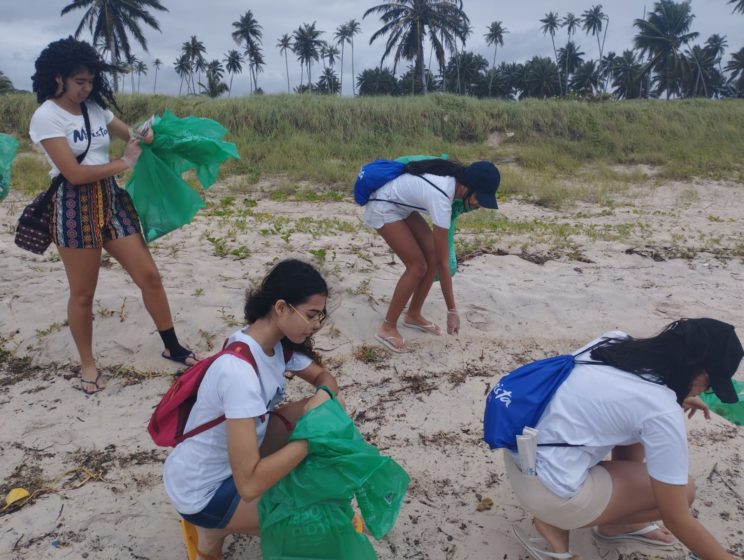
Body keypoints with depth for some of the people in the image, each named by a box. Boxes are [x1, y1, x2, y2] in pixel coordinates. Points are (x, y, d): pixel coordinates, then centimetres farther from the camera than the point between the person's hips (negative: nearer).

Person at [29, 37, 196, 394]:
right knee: (83, 294, 5)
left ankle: (172, 347, 17)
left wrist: (145, 135, -2)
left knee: (149, 275, 3)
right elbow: (74, 173, -17)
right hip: (75, 208, -6)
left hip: (111, 199, 6)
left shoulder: (95, 108, 8)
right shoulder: (46, 117, -10)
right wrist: (124, 162, -12)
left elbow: (129, 134, 23)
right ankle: (87, 365, 23)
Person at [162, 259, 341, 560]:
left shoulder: (277, 342, -10)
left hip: (235, 454, 8)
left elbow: (323, 377, 7)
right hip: (201, 491, -8)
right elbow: (249, 485, -37)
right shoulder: (240, 372, -35)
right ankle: (214, 528, 10)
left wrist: (325, 399, -16)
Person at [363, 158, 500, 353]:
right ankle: (387, 327, -2)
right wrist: (452, 311, -24)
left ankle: (413, 316, 16)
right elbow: (443, 262, -30)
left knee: (432, 256, 1)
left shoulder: (456, 177, -13)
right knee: (418, 265, -13)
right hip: (382, 207, -9)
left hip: (400, 205, 9)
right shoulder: (441, 198, -34)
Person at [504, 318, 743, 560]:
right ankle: (557, 524, 7)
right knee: (684, 490, 5)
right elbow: (676, 519, -8)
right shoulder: (662, 412, -18)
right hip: (549, 490, -8)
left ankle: (617, 524, 30)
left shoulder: (615, 341, 1)